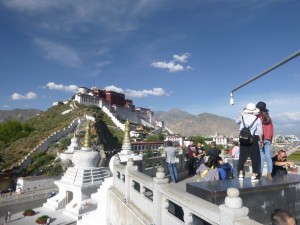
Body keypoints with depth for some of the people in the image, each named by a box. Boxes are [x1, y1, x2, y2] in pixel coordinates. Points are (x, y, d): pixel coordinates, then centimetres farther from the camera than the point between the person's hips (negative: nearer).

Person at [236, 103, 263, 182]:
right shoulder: (257, 119, -6)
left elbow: (237, 121, 21)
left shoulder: (242, 117, -1)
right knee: (255, 158, 8)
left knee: (242, 157, 11)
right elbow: (260, 131, -7)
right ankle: (254, 176, 10)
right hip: (253, 139, -2)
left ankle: (241, 174, 16)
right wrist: (261, 141, 2)